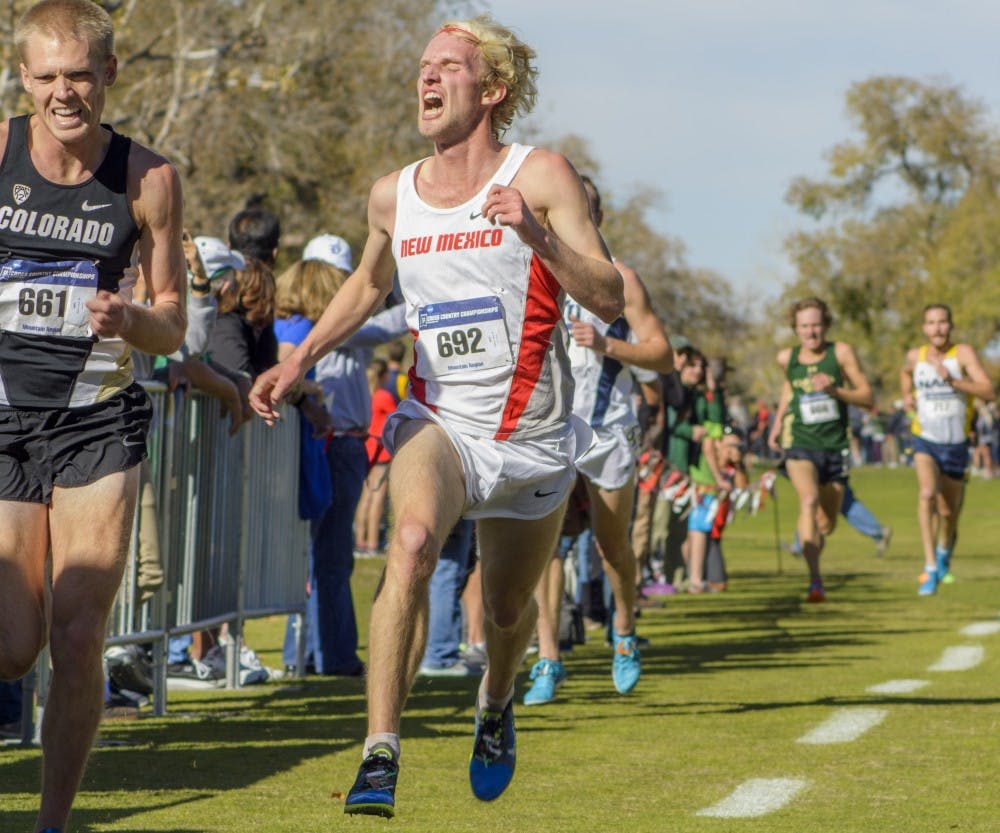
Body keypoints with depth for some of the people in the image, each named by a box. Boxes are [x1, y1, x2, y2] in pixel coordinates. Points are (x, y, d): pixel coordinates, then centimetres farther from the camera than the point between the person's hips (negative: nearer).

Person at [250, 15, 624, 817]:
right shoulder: (393, 196, 0)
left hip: (533, 441, -1)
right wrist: (299, 360, 10)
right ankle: (380, 757, -34)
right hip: (438, 419, 1)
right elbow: (368, 285, 22)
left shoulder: (540, 176, -11)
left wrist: (537, 235, -34)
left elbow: (610, 300, -19)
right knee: (412, 541, -31)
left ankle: (497, 702, 52)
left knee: (508, 611, 15)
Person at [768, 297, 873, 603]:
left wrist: (835, 390, -20)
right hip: (800, 445, -1)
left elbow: (868, 397, -5)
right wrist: (779, 420, 17)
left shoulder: (841, 352, -4)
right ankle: (815, 581, -37)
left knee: (826, 524, 10)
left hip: (835, 447, 1)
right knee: (809, 501, -28)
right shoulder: (787, 358, 2)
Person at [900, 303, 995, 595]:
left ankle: (945, 548, 50)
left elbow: (989, 393, -25)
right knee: (927, 494, -27)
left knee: (948, 511, 14)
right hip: (925, 440, 0)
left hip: (956, 444, 0)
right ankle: (930, 569, -28)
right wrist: (907, 394, 5)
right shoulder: (915, 356, -1)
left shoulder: (964, 353, -13)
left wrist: (951, 380, -34)